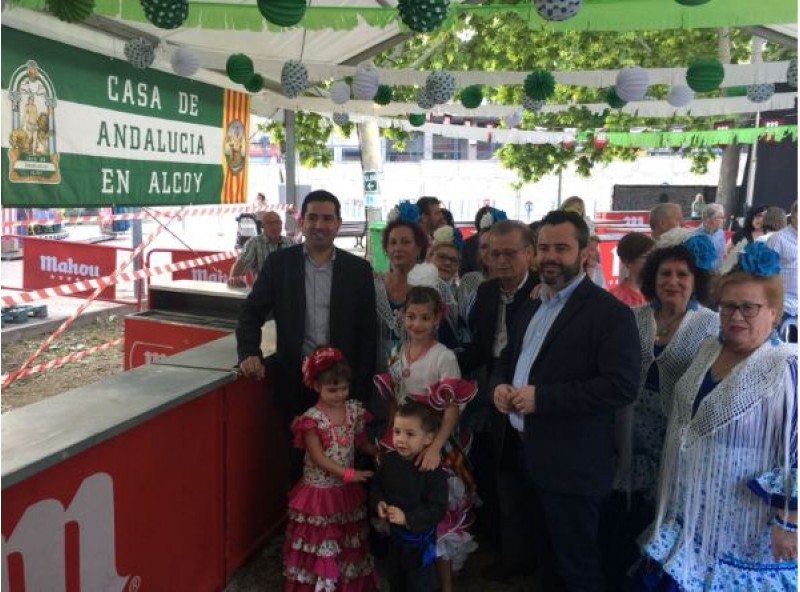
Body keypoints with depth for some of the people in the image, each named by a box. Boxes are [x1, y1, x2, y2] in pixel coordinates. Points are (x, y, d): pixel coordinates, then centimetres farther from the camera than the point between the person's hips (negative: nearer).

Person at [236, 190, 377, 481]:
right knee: (298, 454, 12)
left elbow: (368, 332, 2)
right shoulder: (279, 262, 2)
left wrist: (362, 387, -3)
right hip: (295, 379, 0)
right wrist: (249, 352, -15)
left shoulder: (358, 269, 1)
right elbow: (252, 311, 3)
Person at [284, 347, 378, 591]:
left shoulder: (354, 410, -4)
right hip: (319, 491, -5)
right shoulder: (311, 419, -20)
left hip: (347, 491, 6)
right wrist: (349, 474, -26)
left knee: (348, 541, 20)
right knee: (320, 542, 7)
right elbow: (318, 458, -21)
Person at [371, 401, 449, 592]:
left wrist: (407, 518, -32)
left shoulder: (434, 471, -28)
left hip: (420, 538, -6)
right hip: (394, 533, 6)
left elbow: (438, 509, -27)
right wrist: (379, 503, -14)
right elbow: (376, 486, 6)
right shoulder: (388, 460, -10)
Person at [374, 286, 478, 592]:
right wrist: (390, 438, 6)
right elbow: (392, 402, 11)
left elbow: (452, 410, -19)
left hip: (435, 445, -5)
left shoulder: (444, 357, -14)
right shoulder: (398, 354, 3)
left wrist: (435, 448, -30)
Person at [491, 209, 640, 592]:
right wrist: (500, 384, -3)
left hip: (571, 464, -7)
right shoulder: (530, 308, 12)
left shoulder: (609, 312, -15)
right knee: (544, 554, 25)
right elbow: (508, 358, 21)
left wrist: (542, 397, -25)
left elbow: (621, 386, -23)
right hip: (525, 453, 8)